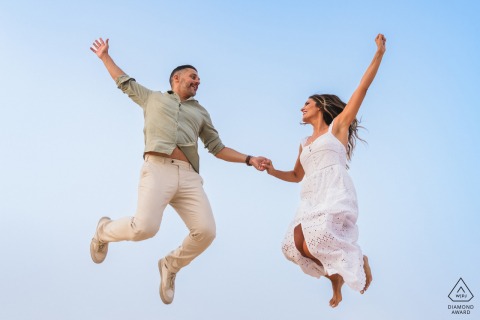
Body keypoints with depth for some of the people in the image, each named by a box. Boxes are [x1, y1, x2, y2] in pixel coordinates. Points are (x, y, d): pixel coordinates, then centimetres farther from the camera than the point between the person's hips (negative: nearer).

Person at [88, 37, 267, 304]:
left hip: (189, 176, 4)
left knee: (206, 231, -14)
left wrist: (249, 159, 15)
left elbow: (217, 148, 25)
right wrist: (105, 56, 34)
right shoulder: (153, 98, 24)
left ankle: (171, 266, 15)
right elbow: (125, 82, 34)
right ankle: (105, 231, 14)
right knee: (145, 228, -22)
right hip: (157, 169, -3)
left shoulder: (200, 112, 29)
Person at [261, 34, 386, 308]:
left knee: (315, 241, -29)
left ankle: (358, 260, -1)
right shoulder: (305, 143, 26)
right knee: (294, 246, -14)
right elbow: (296, 176, 33)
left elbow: (363, 88, 4)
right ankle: (335, 274, 11)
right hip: (312, 201, 6)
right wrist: (273, 171, 15)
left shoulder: (338, 126, 10)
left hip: (336, 197, -6)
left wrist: (379, 53, 1)